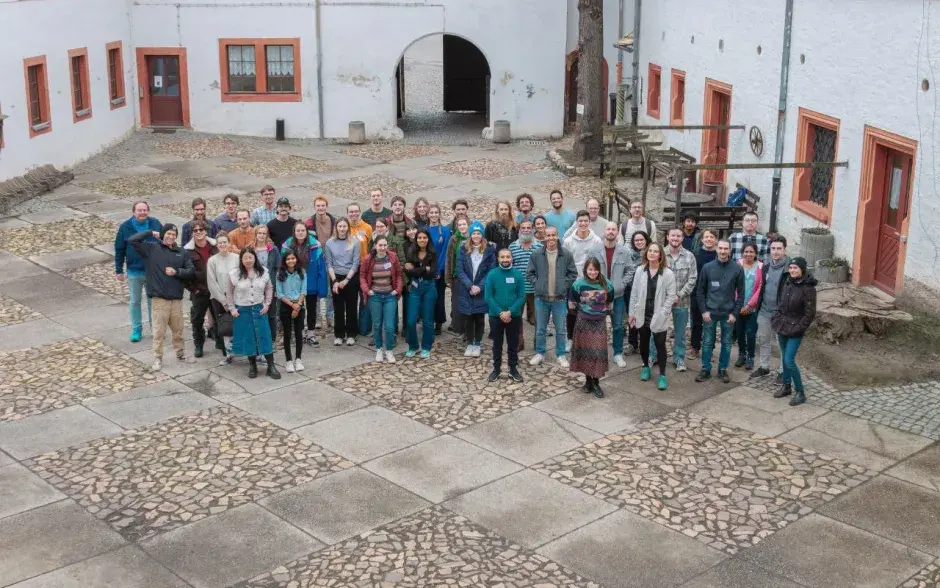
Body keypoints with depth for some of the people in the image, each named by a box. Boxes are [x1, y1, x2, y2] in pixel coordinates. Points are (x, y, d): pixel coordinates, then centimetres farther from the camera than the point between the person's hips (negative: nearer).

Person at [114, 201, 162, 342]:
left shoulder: (156, 224, -5)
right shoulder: (125, 227, -7)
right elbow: (119, 250, -1)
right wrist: (118, 270, -1)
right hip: (134, 272, 0)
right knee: (135, 301, 11)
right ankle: (136, 330, 23)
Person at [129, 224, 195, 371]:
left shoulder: (181, 253, 9)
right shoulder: (151, 248, 0)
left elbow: (191, 272, 6)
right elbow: (132, 240, -10)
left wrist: (176, 272, -10)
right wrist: (151, 233, -4)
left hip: (176, 298, 4)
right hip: (159, 298, -3)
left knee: (178, 329, 15)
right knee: (159, 331, 0)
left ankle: (181, 354, 30)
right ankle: (158, 359, 10)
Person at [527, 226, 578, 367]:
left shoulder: (566, 255, -5)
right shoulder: (536, 254, -3)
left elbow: (573, 274, 2)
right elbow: (529, 273, 4)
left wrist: (564, 285, -6)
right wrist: (537, 284, -6)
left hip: (559, 298, -1)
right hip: (541, 298, 1)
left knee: (560, 329, 9)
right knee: (540, 329, 12)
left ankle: (560, 355, 22)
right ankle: (540, 353, 26)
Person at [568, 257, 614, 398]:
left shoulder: (606, 285, -4)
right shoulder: (578, 284, -9)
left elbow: (609, 302, 13)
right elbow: (572, 303, 4)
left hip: (599, 323, 1)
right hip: (583, 322, -1)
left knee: (599, 352, -1)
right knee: (585, 351, 5)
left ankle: (596, 382, 7)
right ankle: (588, 380, 18)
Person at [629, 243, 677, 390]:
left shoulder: (668, 273, -10)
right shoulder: (640, 271, 1)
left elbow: (671, 295, -8)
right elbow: (634, 293, 5)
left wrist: (662, 313, -12)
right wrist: (632, 312, 3)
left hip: (659, 317, -3)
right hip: (642, 315, 3)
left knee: (660, 345, 1)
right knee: (643, 343, 16)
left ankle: (662, 375, 9)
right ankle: (646, 367, 37)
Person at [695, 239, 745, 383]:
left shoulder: (737, 269, -3)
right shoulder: (707, 267, -2)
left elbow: (741, 293, 0)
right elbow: (700, 291, 3)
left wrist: (735, 313, -5)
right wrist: (704, 310, -4)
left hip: (728, 314, 0)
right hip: (710, 312, 0)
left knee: (726, 344, 9)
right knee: (707, 343, 6)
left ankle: (723, 369, 22)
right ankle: (705, 369, 17)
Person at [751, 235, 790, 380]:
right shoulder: (766, 266, 6)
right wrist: (758, 307, 13)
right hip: (765, 311, 6)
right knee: (763, 340, 16)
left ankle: (783, 371, 17)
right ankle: (764, 367, 30)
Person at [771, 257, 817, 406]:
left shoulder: (808, 288, -15)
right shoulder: (788, 283, 6)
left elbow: (810, 313, -15)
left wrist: (798, 328, -16)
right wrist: (776, 319, 6)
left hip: (795, 330, -7)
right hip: (782, 327, 7)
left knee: (789, 361, -10)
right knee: (785, 358, 16)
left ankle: (800, 392, 2)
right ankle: (786, 386, 30)